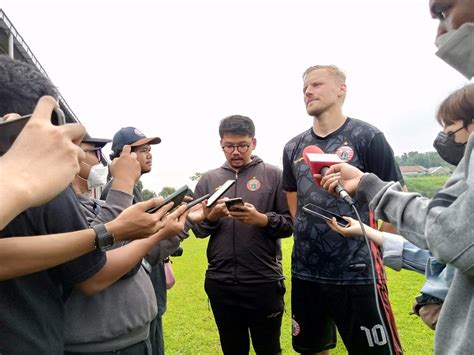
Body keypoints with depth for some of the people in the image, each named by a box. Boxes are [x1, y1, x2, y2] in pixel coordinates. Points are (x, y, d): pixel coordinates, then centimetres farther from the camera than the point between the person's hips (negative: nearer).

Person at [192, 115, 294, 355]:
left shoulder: (273, 175, -2)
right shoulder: (208, 179, 5)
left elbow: (290, 223, -5)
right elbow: (196, 228, 6)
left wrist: (262, 219, -23)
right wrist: (210, 218, -15)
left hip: (264, 282, -2)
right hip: (220, 283, 3)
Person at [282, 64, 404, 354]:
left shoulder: (367, 137, -5)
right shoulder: (293, 148, 8)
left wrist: (379, 249, -5)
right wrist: (311, 241, 12)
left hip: (357, 273, -5)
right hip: (305, 272, 5)